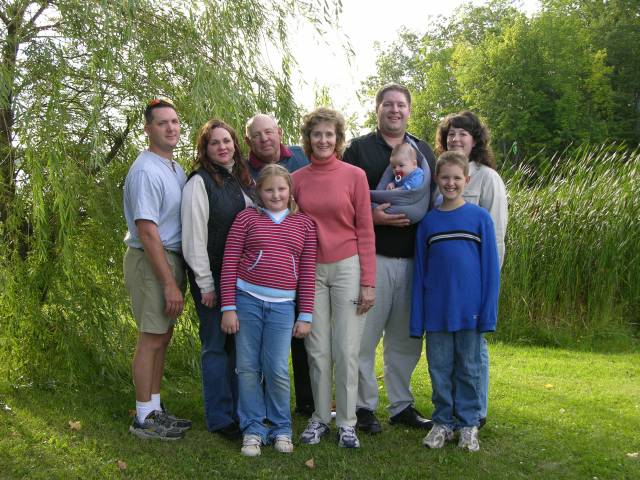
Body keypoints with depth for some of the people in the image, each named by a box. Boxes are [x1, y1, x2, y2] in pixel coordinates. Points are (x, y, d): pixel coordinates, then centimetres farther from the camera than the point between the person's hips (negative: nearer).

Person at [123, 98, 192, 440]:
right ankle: (144, 418, 10)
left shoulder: (175, 169, 13)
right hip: (150, 261, -9)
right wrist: (169, 283, -21)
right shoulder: (146, 171, -16)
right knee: (152, 339, -2)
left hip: (172, 258, 9)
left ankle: (155, 409, 27)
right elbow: (147, 231, -21)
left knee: (162, 337, 15)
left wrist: (174, 277, 10)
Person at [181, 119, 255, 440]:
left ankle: (241, 410, 23)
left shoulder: (243, 179, 12)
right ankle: (220, 418, 12)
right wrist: (206, 284, -14)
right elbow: (194, 237, -13)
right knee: (217, 345, 1)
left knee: (240, 343, 11)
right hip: (214, 278, -6)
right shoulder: (199, 182, -9)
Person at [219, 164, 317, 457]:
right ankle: (253, 430, 19)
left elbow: (308, 272, 7)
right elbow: (229, 264, 2)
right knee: (248, 367, 5)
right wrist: (228, 308, -3)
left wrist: (305, 315, 4)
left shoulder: (304, 223, 8)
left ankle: (280, 428, 18)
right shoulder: (247, 218, 4)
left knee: (277, 370, -2)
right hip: (247, 300, 0)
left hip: (283, 305, 0)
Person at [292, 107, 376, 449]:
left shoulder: (354, 175, -2)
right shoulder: (297, 179, 4)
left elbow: (365, 231, -2)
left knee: (346, 350, 2)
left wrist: (368, 282, -5)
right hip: (310, 270, 2)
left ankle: (346, 422, 15)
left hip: (347, 267, -2)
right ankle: (320, 417, 22)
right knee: (317, 350, 8)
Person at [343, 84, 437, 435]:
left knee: (406, 337, 11)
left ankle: (402, 405, 23)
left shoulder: (424, 151, 17)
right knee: (365, 334, -1)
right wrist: (371, 216, -17)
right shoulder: (358, 149, 4)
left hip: (413, 259, 4)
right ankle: (364, 406, 12)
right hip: (372, 257, -4)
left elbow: (437, 199, 21)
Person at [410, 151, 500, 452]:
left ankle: (468, 424, 21)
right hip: (437, 311, 2)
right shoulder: (428, 221, 4)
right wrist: (417, 319, 4)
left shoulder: (480, 218, -1)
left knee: (469, 368, 9)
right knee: (439, 368, 9)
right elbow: (420, 272, 6)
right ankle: (442, 422, 24)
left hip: (469, 311, -2)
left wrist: (488, 313, -7)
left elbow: (490, 268, -1)